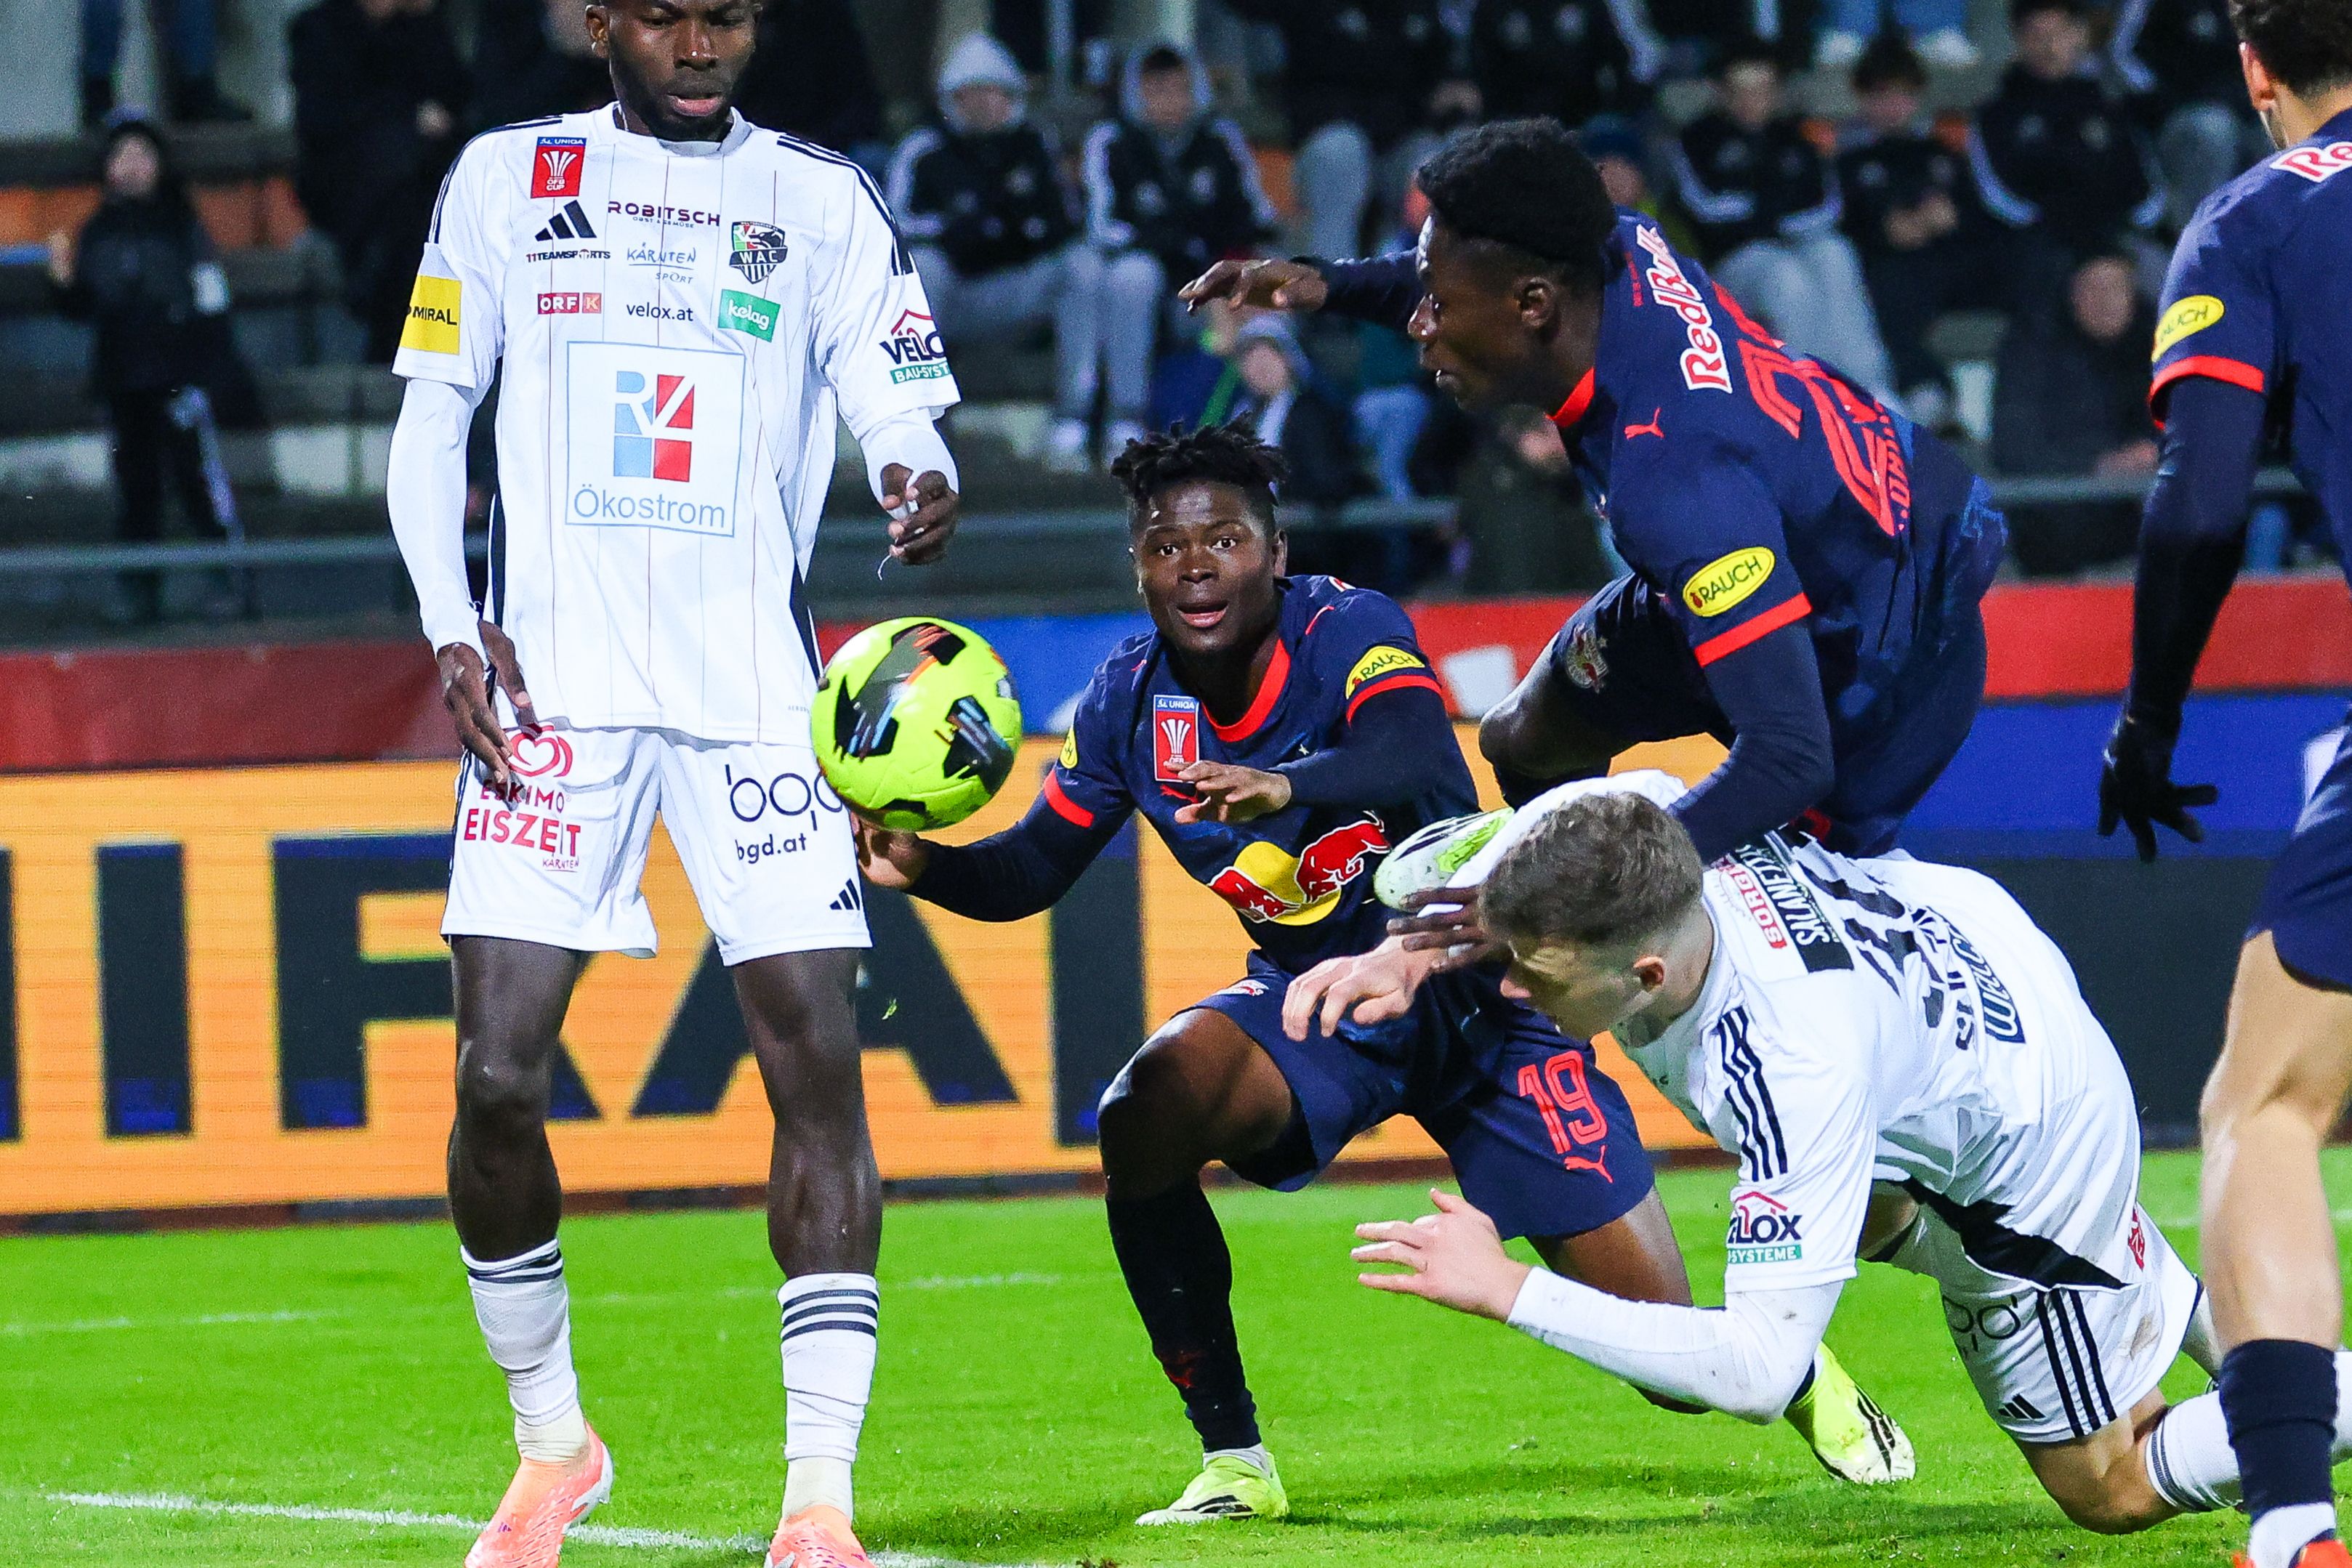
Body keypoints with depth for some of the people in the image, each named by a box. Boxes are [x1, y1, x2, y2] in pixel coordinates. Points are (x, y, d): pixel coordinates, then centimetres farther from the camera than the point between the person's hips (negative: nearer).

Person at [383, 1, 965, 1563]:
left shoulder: (823, 199, 9)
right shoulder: (508, 178, 10)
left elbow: (900, 405, 0)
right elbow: (431, 411, 11)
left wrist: (924, 478, -24)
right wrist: (452, 627, -2)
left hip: (758, 692, 0)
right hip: (557, 689, 0)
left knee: (818, 1060, -10)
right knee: (497, 1077, -8)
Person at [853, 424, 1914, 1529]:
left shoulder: (1349, 635, -24)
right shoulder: (1130, 703, -8)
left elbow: (1430, 774, -44)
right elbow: (1036, 867, 2)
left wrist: (1288, 787, -65)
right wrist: (923, 866, -20)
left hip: (1474, 989, -4)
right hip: (1313, 1000, 4)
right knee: (1142, 1120, -28)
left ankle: (1801, 1379, 33)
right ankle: (1233, 1465, -13)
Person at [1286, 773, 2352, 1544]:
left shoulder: (1792, 1071, -46)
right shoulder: (1613, 822, -28)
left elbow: (1759, 1371, -45)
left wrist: (1507, 1291, -43)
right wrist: (1404, 957, -21)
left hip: (2032, 1139, -7)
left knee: (2105, 1489, 7)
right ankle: (2193, 1312, 49)